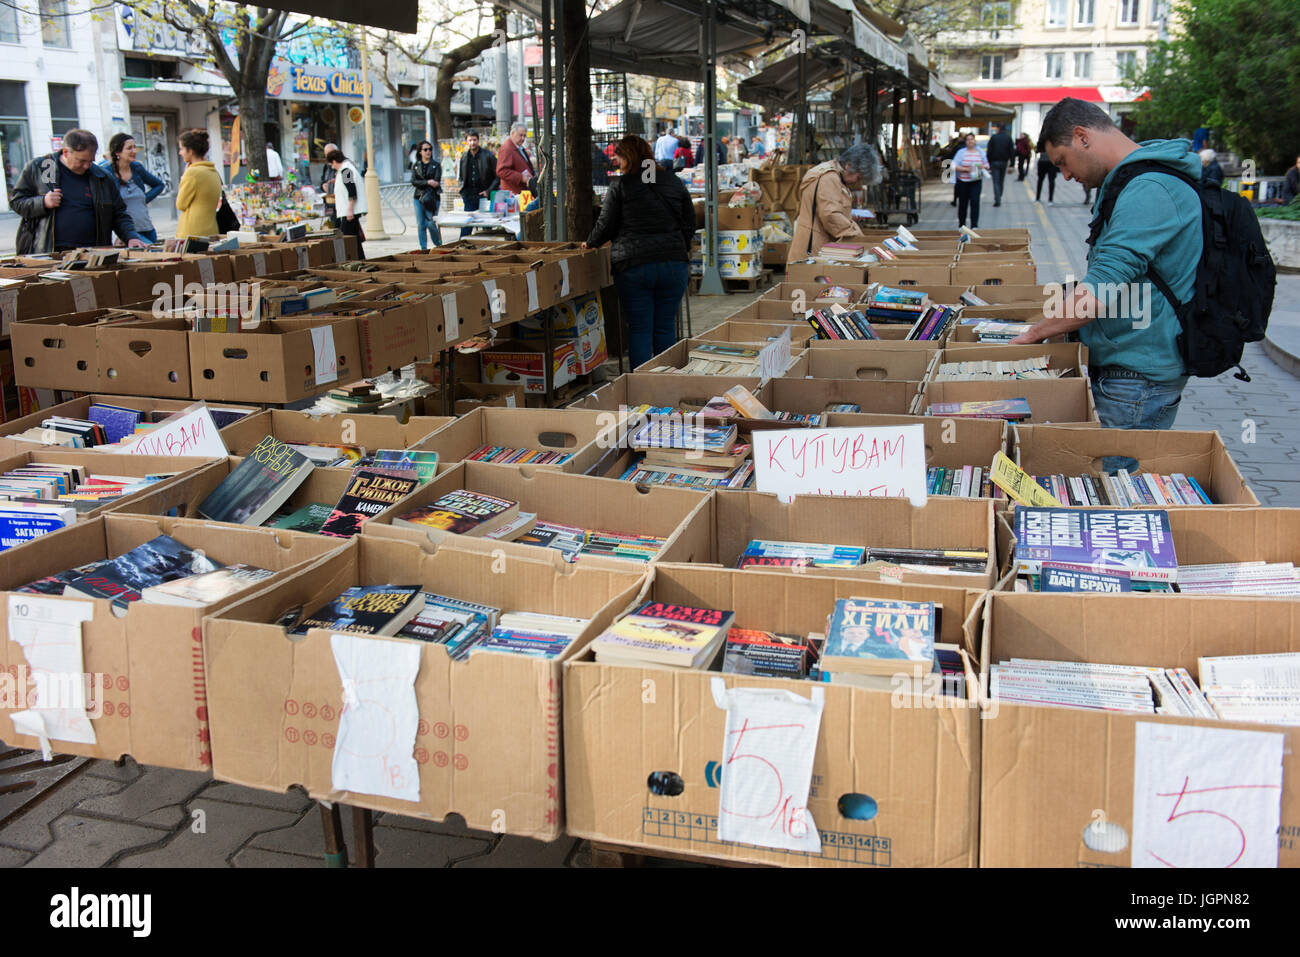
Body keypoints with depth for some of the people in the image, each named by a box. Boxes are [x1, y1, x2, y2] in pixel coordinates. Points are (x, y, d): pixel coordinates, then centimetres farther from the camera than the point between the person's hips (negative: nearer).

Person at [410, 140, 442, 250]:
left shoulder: (436, 165, 5)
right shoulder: (415, 165, 12)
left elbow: (436, 182, -5)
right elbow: (413, 182, -1)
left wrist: (427, 195, -15)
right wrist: (427, 182, -16)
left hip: (433, 197, -3)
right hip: (418, 198, 3)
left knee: (430, 223, -11)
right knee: (420, 225, 0)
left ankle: (439, 245, 8)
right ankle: (423, 249, 7)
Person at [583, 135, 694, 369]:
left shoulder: (619, 186, -3)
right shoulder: (674, 183, 8)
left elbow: (606, 226, -1)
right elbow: (690, 225, 12)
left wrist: (590, 243, 18)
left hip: (633, 268, -3)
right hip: (674, 266, 3)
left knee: (639, 329, 3)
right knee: (665, 328, 10)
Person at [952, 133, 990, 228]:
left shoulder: (981, 152, 8)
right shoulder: (961, 152, 1)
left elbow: (987, 165, 14)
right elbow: (954, 166, -6)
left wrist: (983, 166, -9)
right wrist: (966, 169, -19)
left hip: (976, 181, 1)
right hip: (963, 181, -1)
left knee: (975, 201, -13)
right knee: (963, 203, 5)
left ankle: (974, 225, -13)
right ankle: (961, 225, 21)